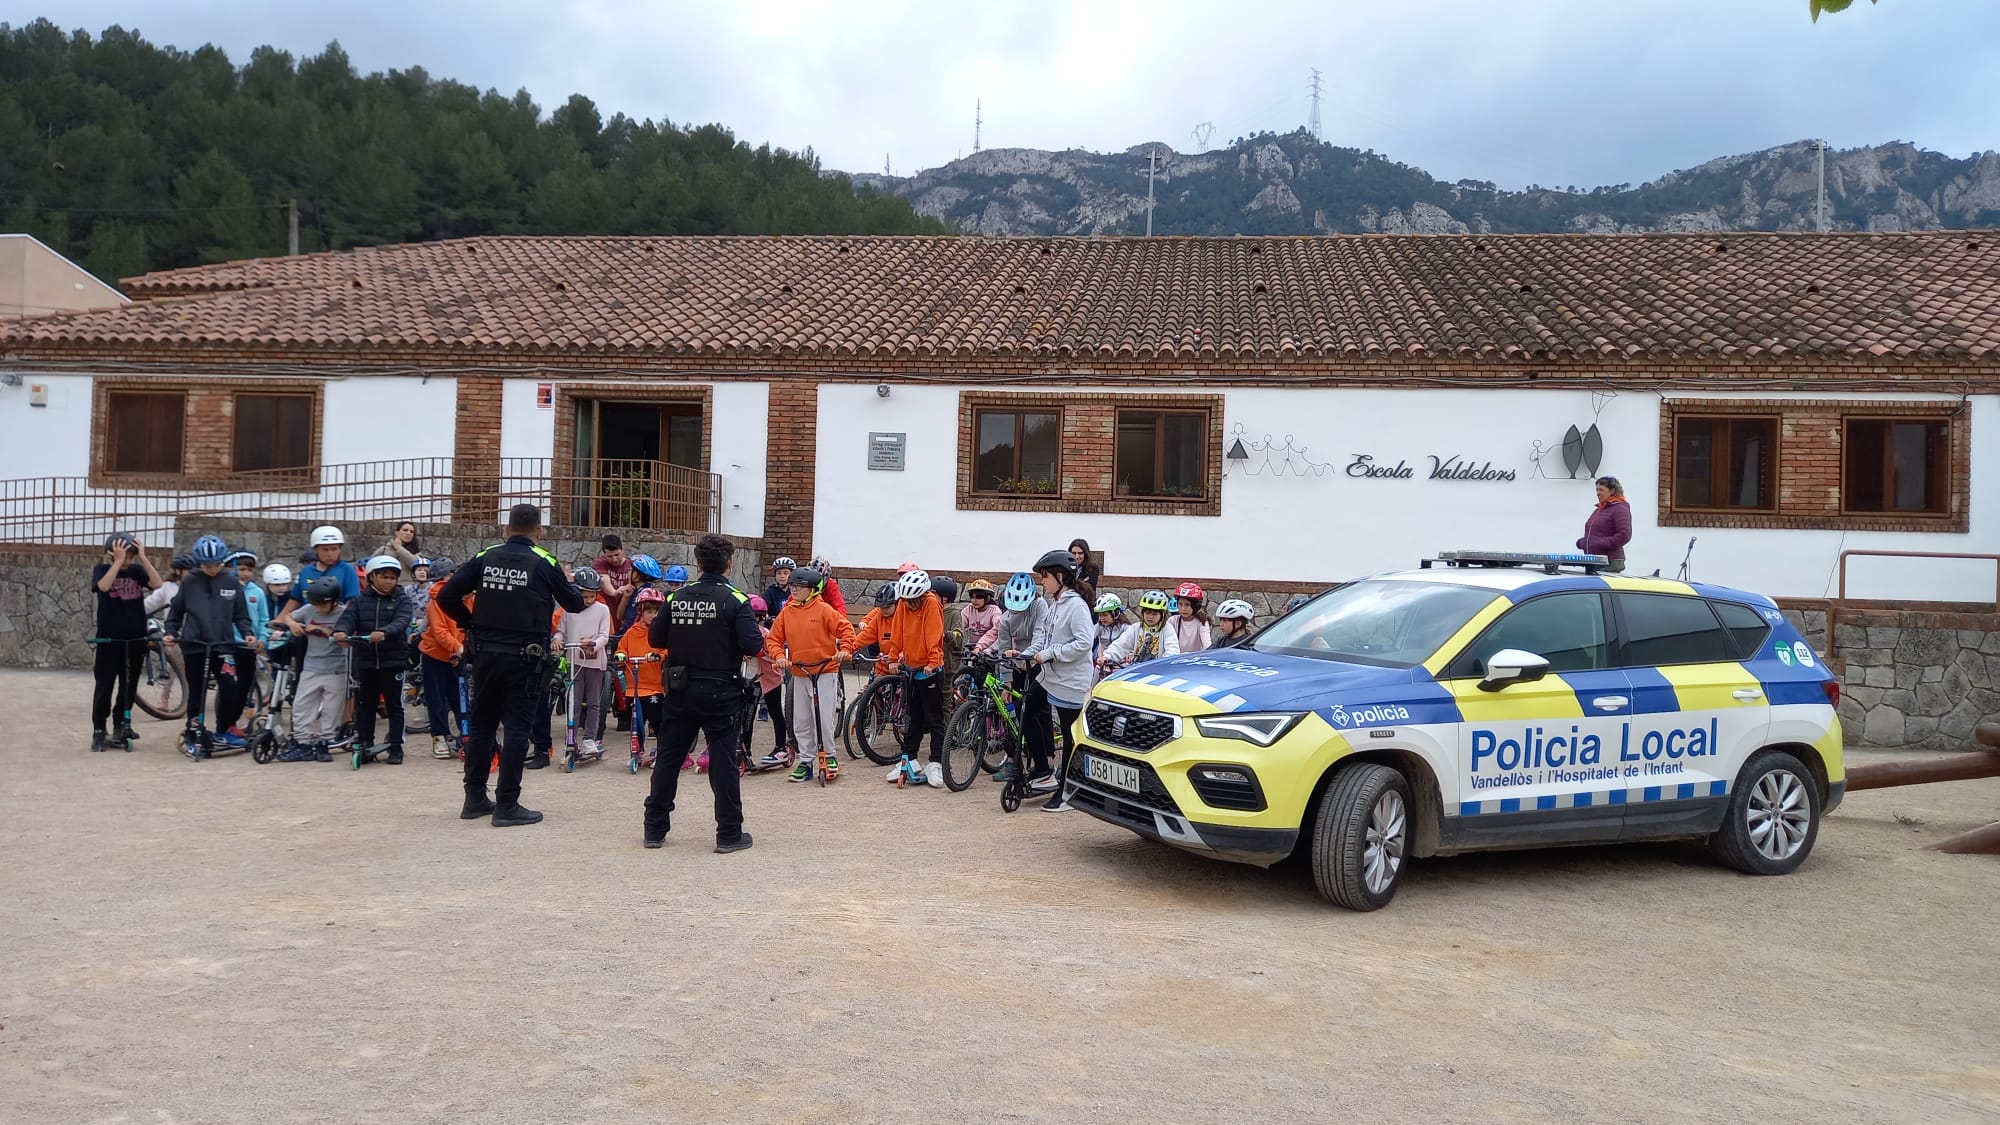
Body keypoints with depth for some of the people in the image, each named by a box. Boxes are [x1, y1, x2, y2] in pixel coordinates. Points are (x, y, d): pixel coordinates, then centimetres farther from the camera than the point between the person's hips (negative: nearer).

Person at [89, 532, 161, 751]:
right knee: (104, 686, 0)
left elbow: (156, 583, -14)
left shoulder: (137, 570, 4)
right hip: (109, 639, -3)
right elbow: (104, 586, -25)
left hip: (136, 639, 3)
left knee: (129, 686, 10)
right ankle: (99, 731, 7)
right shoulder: (101, 569, -2)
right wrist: (118, 560, -25)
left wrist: (143, 557, -19)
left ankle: (121, 726, 22)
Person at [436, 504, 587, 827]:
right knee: (517, 728, 1)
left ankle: (475, 800, 21)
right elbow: (575, 604, 3)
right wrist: (568, 583, 24)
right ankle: (507, 806, 1)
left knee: (481, 724, 15)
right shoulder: (544, 564, -6)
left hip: (485, 654, 4)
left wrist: (470, 624, 12)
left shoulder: (485, 558, 2)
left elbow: (446, 596, -1)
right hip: (523, 658, -4)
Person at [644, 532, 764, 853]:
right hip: (720, 691, -3)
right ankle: (729, 833, 7)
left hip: (680, 690, 4)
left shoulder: (677, 598, 0)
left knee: (668, 756, 12)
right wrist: (761, 636, 3)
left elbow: (655, 638, 3)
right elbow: (751, 645, -19)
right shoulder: (735, 600, -12)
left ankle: (655, 828, 19)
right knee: (724, 761, 3)